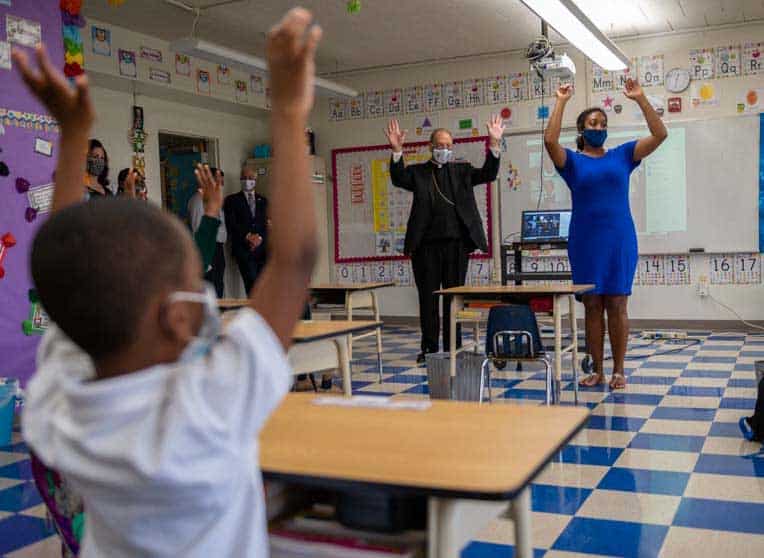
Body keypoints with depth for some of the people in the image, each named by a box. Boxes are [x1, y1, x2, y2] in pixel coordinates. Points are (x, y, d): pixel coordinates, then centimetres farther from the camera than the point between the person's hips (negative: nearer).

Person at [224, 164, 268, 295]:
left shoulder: (263, 201, 18)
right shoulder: (232, 200, 8)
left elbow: (266, 224, 9)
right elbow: (231, 224, -2)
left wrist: (260, 238, -10)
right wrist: (248, 236, -13)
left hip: (261, 248, 3)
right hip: (243, 249, -3)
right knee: (252, 282, -13)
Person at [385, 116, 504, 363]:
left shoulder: (462, 171, 13)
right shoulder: (418, 172, 8)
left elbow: (488, 174, 0)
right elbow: (398, 178, -10)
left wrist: (494, 145, -14)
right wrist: (397, 151, -26)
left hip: (456, 243, 1)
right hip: (426, 244, -1)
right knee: (427, 297, 4)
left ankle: (452, 349, 14)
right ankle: (429, 348, 12)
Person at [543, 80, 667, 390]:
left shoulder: (622, 155, 9)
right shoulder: (572, 161, 5)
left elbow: (659, 134, -1)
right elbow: (550, 140, -14)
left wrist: (640, 99, -5)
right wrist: (561, 102, -10)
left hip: (619, 238, 0)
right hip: (585, 239, 0)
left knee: (617, 304, 2)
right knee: (592, 305, 5)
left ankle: (618, 370, 9)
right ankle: (597, 370, 14)